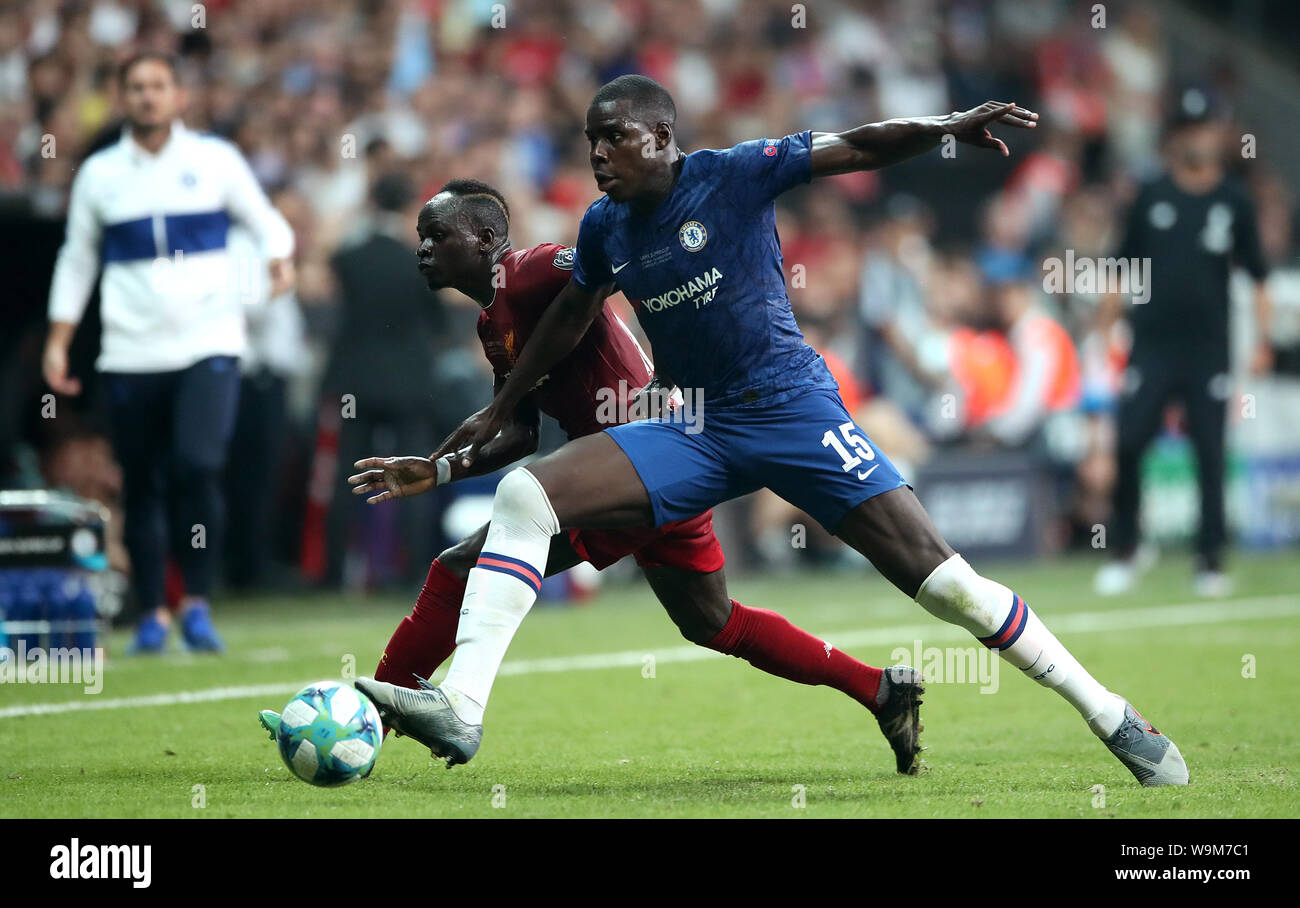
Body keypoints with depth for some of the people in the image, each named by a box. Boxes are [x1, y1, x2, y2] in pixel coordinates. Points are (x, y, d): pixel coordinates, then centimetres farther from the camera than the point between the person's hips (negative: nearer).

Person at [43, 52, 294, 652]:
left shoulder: (216, 160, 5)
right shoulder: (99, 174, 8)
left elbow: (266, 222, 13)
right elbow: (76, 260, 15)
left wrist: (279, 259, -10)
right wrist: (58, 342, 10)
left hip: (208, 344, -2)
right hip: (131, 355, 2)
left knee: (198, 467, -19)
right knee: (142, 487, 3)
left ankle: (196, 602, -8)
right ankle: (152, 613, 13)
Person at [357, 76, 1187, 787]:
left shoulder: (732, 176, -8)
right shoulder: (606, 227, 8)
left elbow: (857, 148, -14)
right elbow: (569, 317, 26)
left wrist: (949, 126, -30)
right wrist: (499, 411, 33)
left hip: (794, 411, -5)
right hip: (698, 433, 5)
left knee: (939, 577, -14)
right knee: (523, 496, -13)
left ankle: (1112, 718, -1)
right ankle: (460, 708, -18)